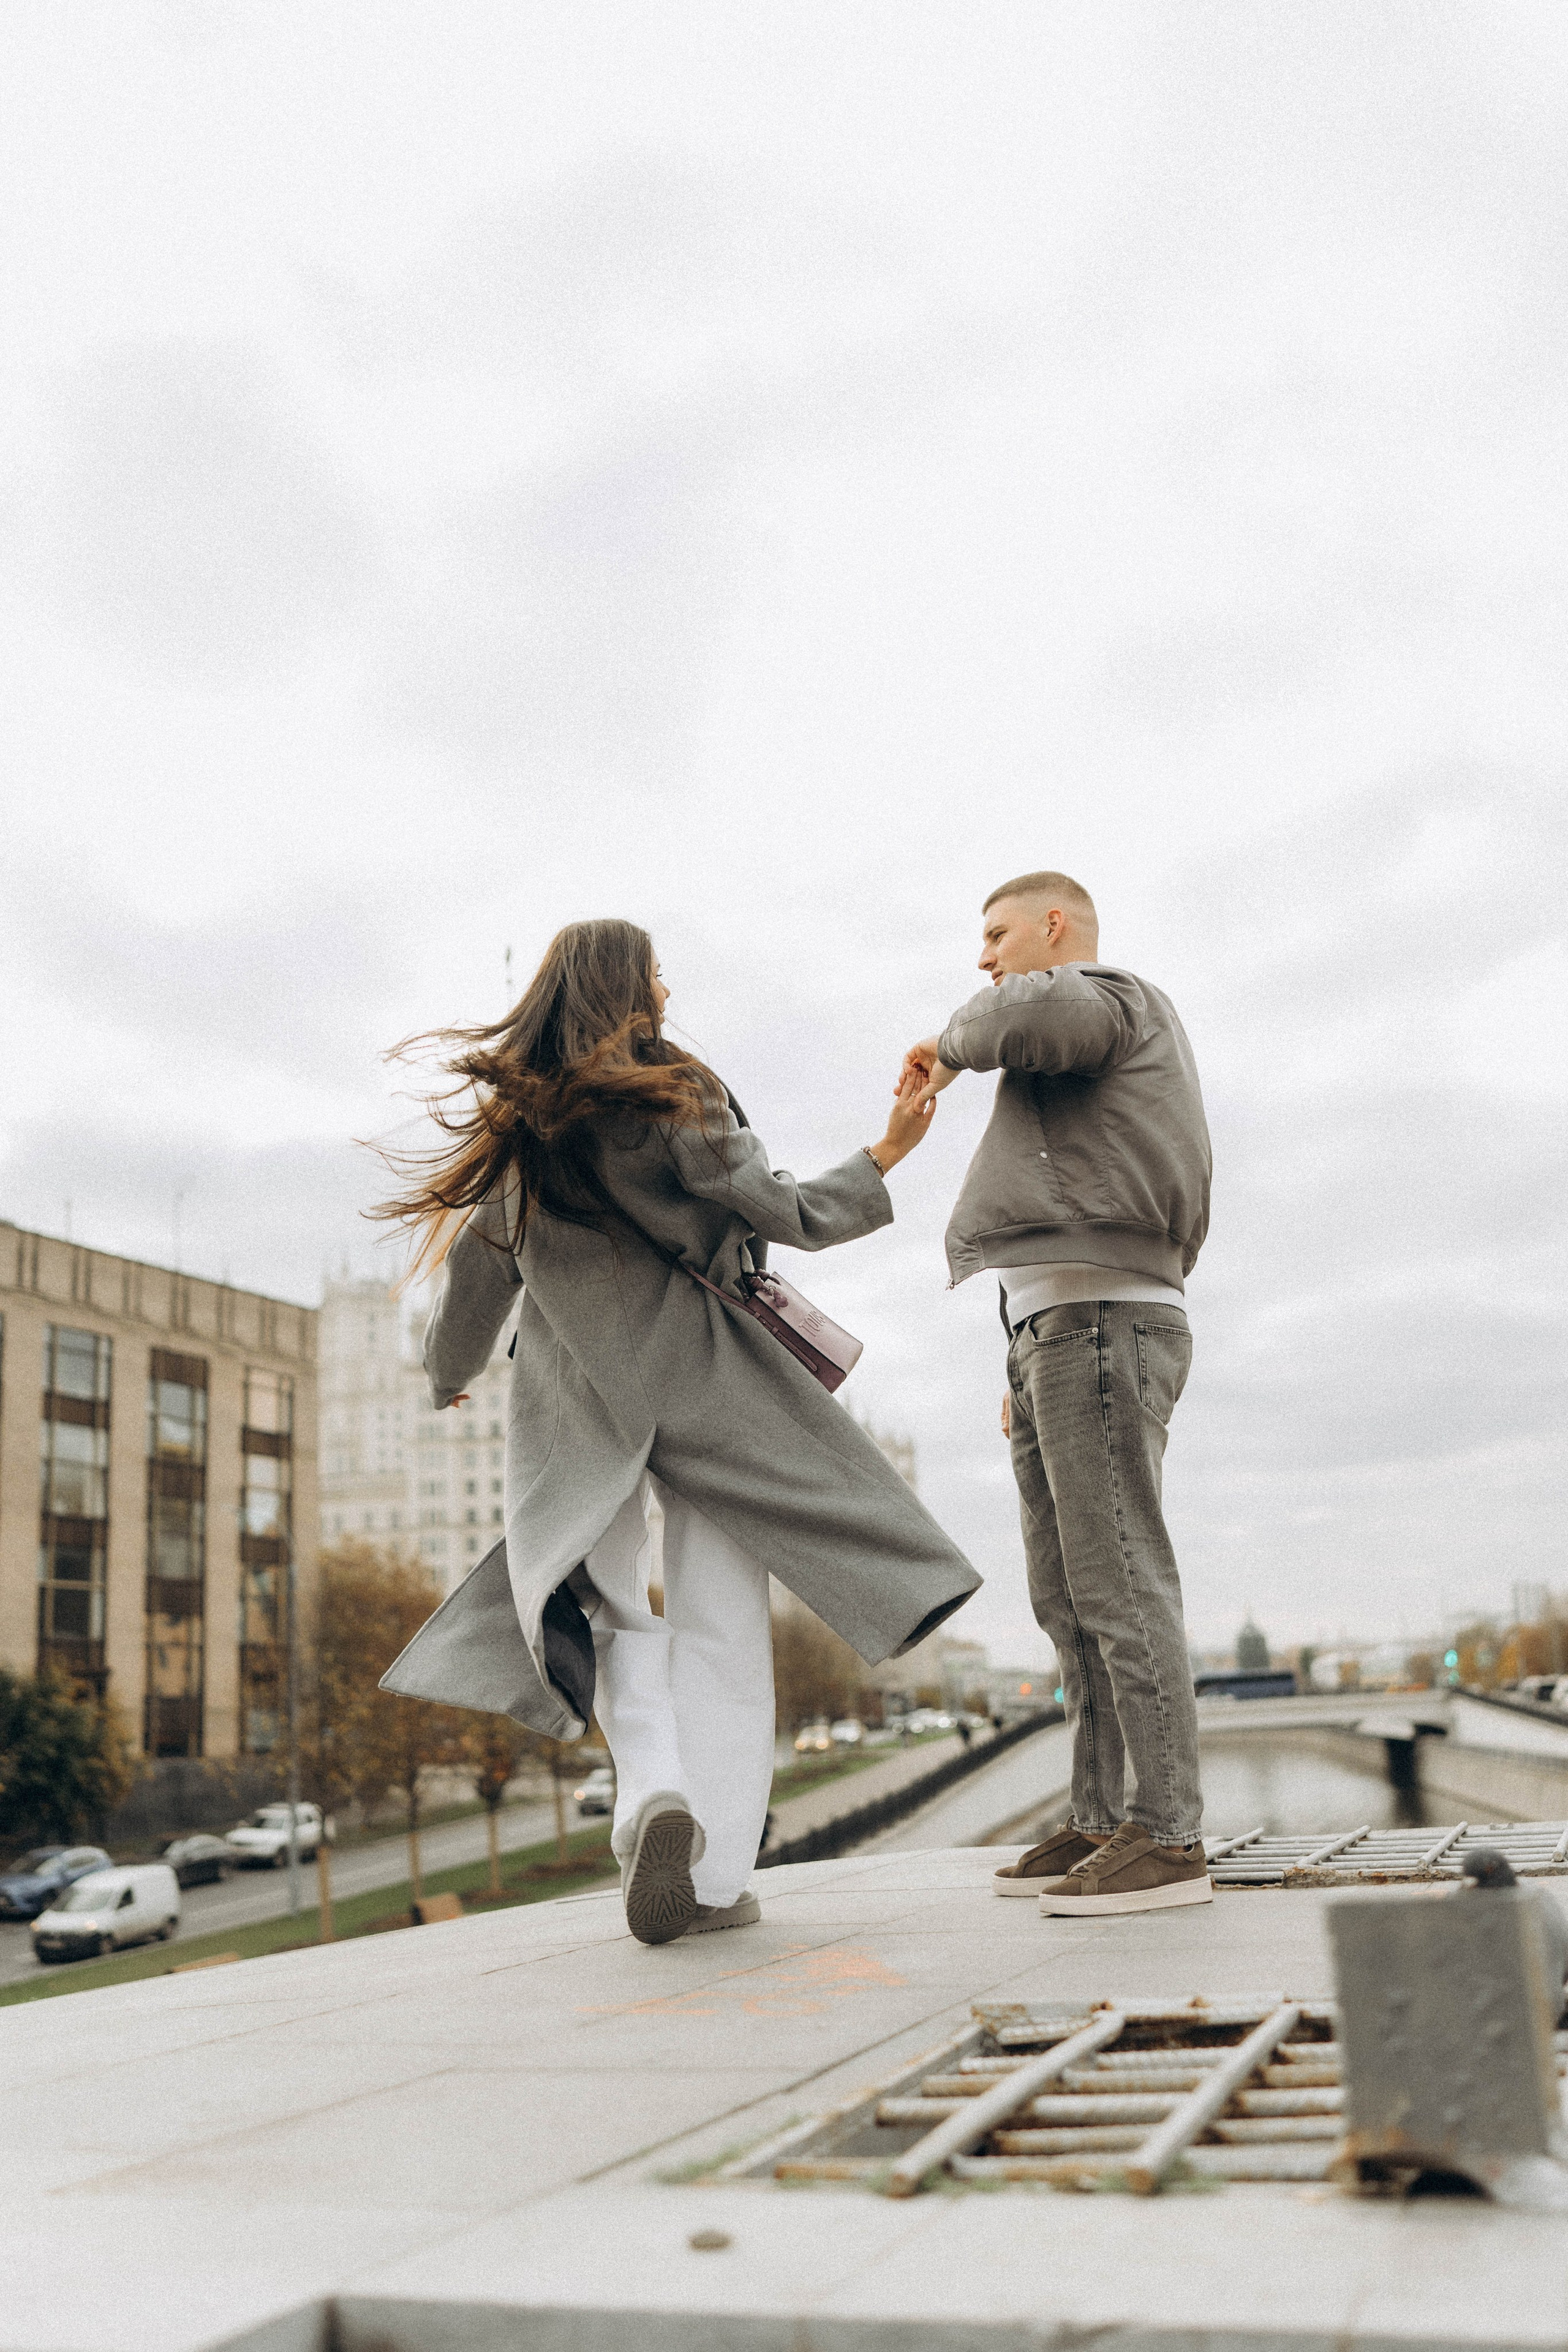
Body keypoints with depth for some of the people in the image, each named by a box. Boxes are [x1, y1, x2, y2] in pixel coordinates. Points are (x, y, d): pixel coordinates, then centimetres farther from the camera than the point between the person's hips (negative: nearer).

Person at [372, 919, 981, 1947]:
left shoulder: (517, 1120, 6)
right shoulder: (675, 1094, -7)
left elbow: (479, 1266, 14)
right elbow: (784, 1216, -11)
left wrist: (451, 1372, 30)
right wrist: (884, 1158, 2)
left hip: (577, 1398, 3)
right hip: (694, 1378, -3)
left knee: (603, 1611, 14)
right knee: (721, 1624, 4)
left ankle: (657, 1794, -12)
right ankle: (715, 1873, 0)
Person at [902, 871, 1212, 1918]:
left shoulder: (1109, 994, 2)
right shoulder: (1079, 1049, 32)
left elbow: (1038, 1017, -25)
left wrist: (955, 1042, -5)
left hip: (1102, 1322, -11)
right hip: (1056, 1331, 11)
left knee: (1120, 1582, -13)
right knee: (1068, 1596, 8)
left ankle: (1170, 1837, -12)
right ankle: (1101, 1823, 11)